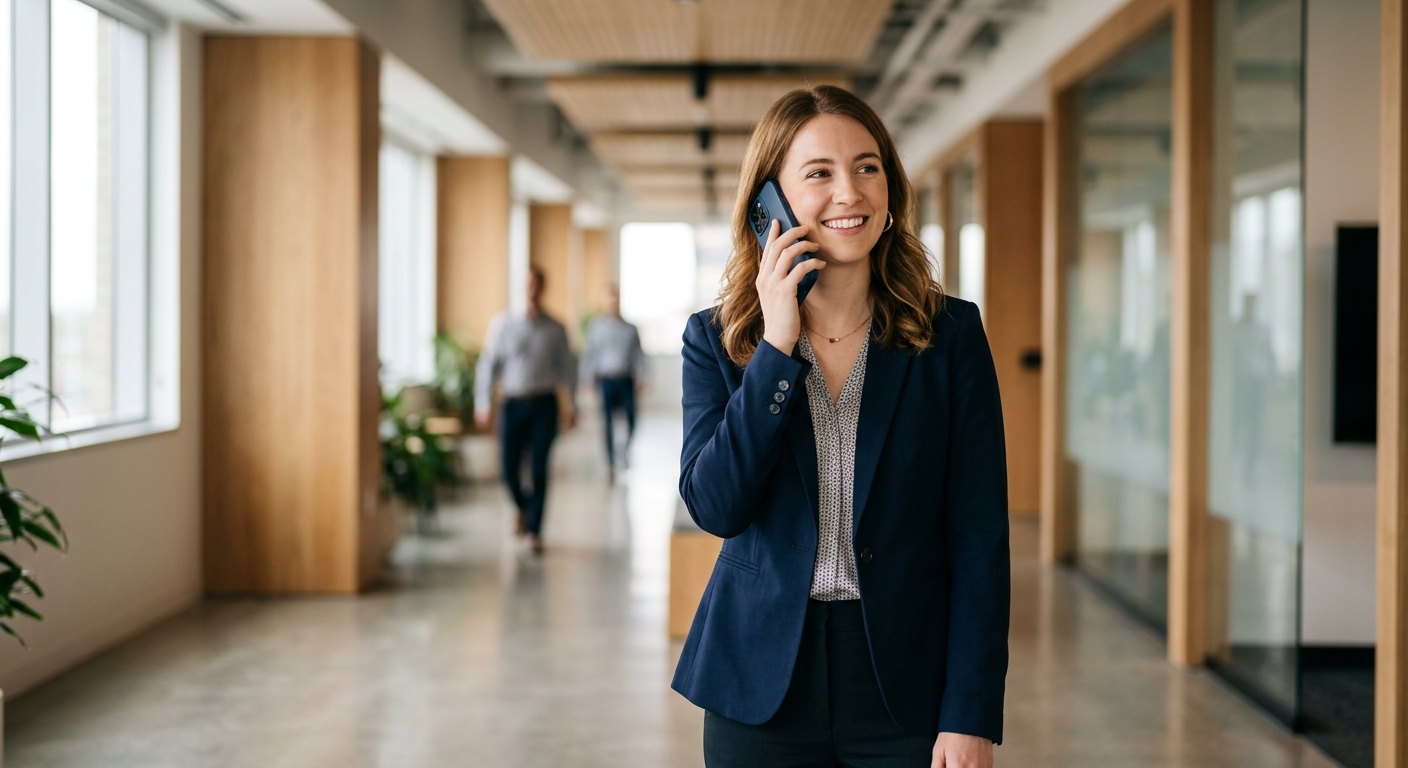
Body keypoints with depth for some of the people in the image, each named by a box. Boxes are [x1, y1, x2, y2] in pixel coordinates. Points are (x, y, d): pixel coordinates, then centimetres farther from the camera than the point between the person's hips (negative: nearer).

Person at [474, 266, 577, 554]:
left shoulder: (555, 329, 4)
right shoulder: (503, 324, 2)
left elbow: (567, 367, 9)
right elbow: (488, 364, 3)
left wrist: (571, 405, 2)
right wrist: (483, 403, -4)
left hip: (544, 404, 0)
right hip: (513, 403, 0)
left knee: (539, 468, -5)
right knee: (510, 468, 0)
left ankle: (534, 531, 4)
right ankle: (524, 507, 31)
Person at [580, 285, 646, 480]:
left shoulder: (630, 329, 7)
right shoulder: (597, 326, 4)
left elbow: (638, 354, 8)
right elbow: (590, 353, 4)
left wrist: (641, 376, -2)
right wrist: (588, 378, -1)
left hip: (626, 381, 1)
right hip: (606, 381, -1)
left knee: (631, 419, -5)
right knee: (607, 424, 1)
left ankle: (627, 449, 23)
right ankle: (610, 462, 9)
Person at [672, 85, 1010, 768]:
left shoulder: (950, 334, -2)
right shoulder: (717, 340, 1)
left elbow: (979, 537, -5)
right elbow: (715, 506, -12)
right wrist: (775, 347, -16)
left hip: (909, 686, -1)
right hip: (763, 686, 1)